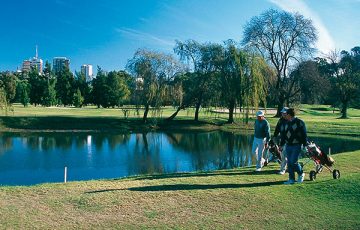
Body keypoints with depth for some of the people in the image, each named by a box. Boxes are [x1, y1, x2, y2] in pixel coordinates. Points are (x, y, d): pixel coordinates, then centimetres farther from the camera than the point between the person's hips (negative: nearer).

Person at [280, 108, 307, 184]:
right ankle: (291, 179, 15)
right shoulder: (287, 123, 13)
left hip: (296, 146, -6)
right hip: (288, 146, 7)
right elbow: (283, 134, 17)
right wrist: (281, 145, 16)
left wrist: (304, 146, -12)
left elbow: (304, 135, -8)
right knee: (289, 163, 6)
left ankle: (301, 174, 17)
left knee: (293, 162, -10)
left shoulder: (300, 122, -7)